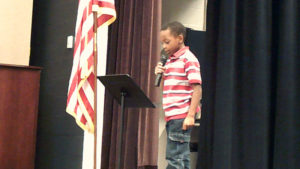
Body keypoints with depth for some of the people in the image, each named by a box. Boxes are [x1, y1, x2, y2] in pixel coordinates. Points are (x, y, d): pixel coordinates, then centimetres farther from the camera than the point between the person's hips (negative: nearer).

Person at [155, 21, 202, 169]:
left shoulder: (188, 59, -8)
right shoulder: (169, 61, 17)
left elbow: (197, 89, -14)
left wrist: (190, 116, -19)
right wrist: (160, 75, 5)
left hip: (182, 116, -9)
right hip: (171, 117, 9)